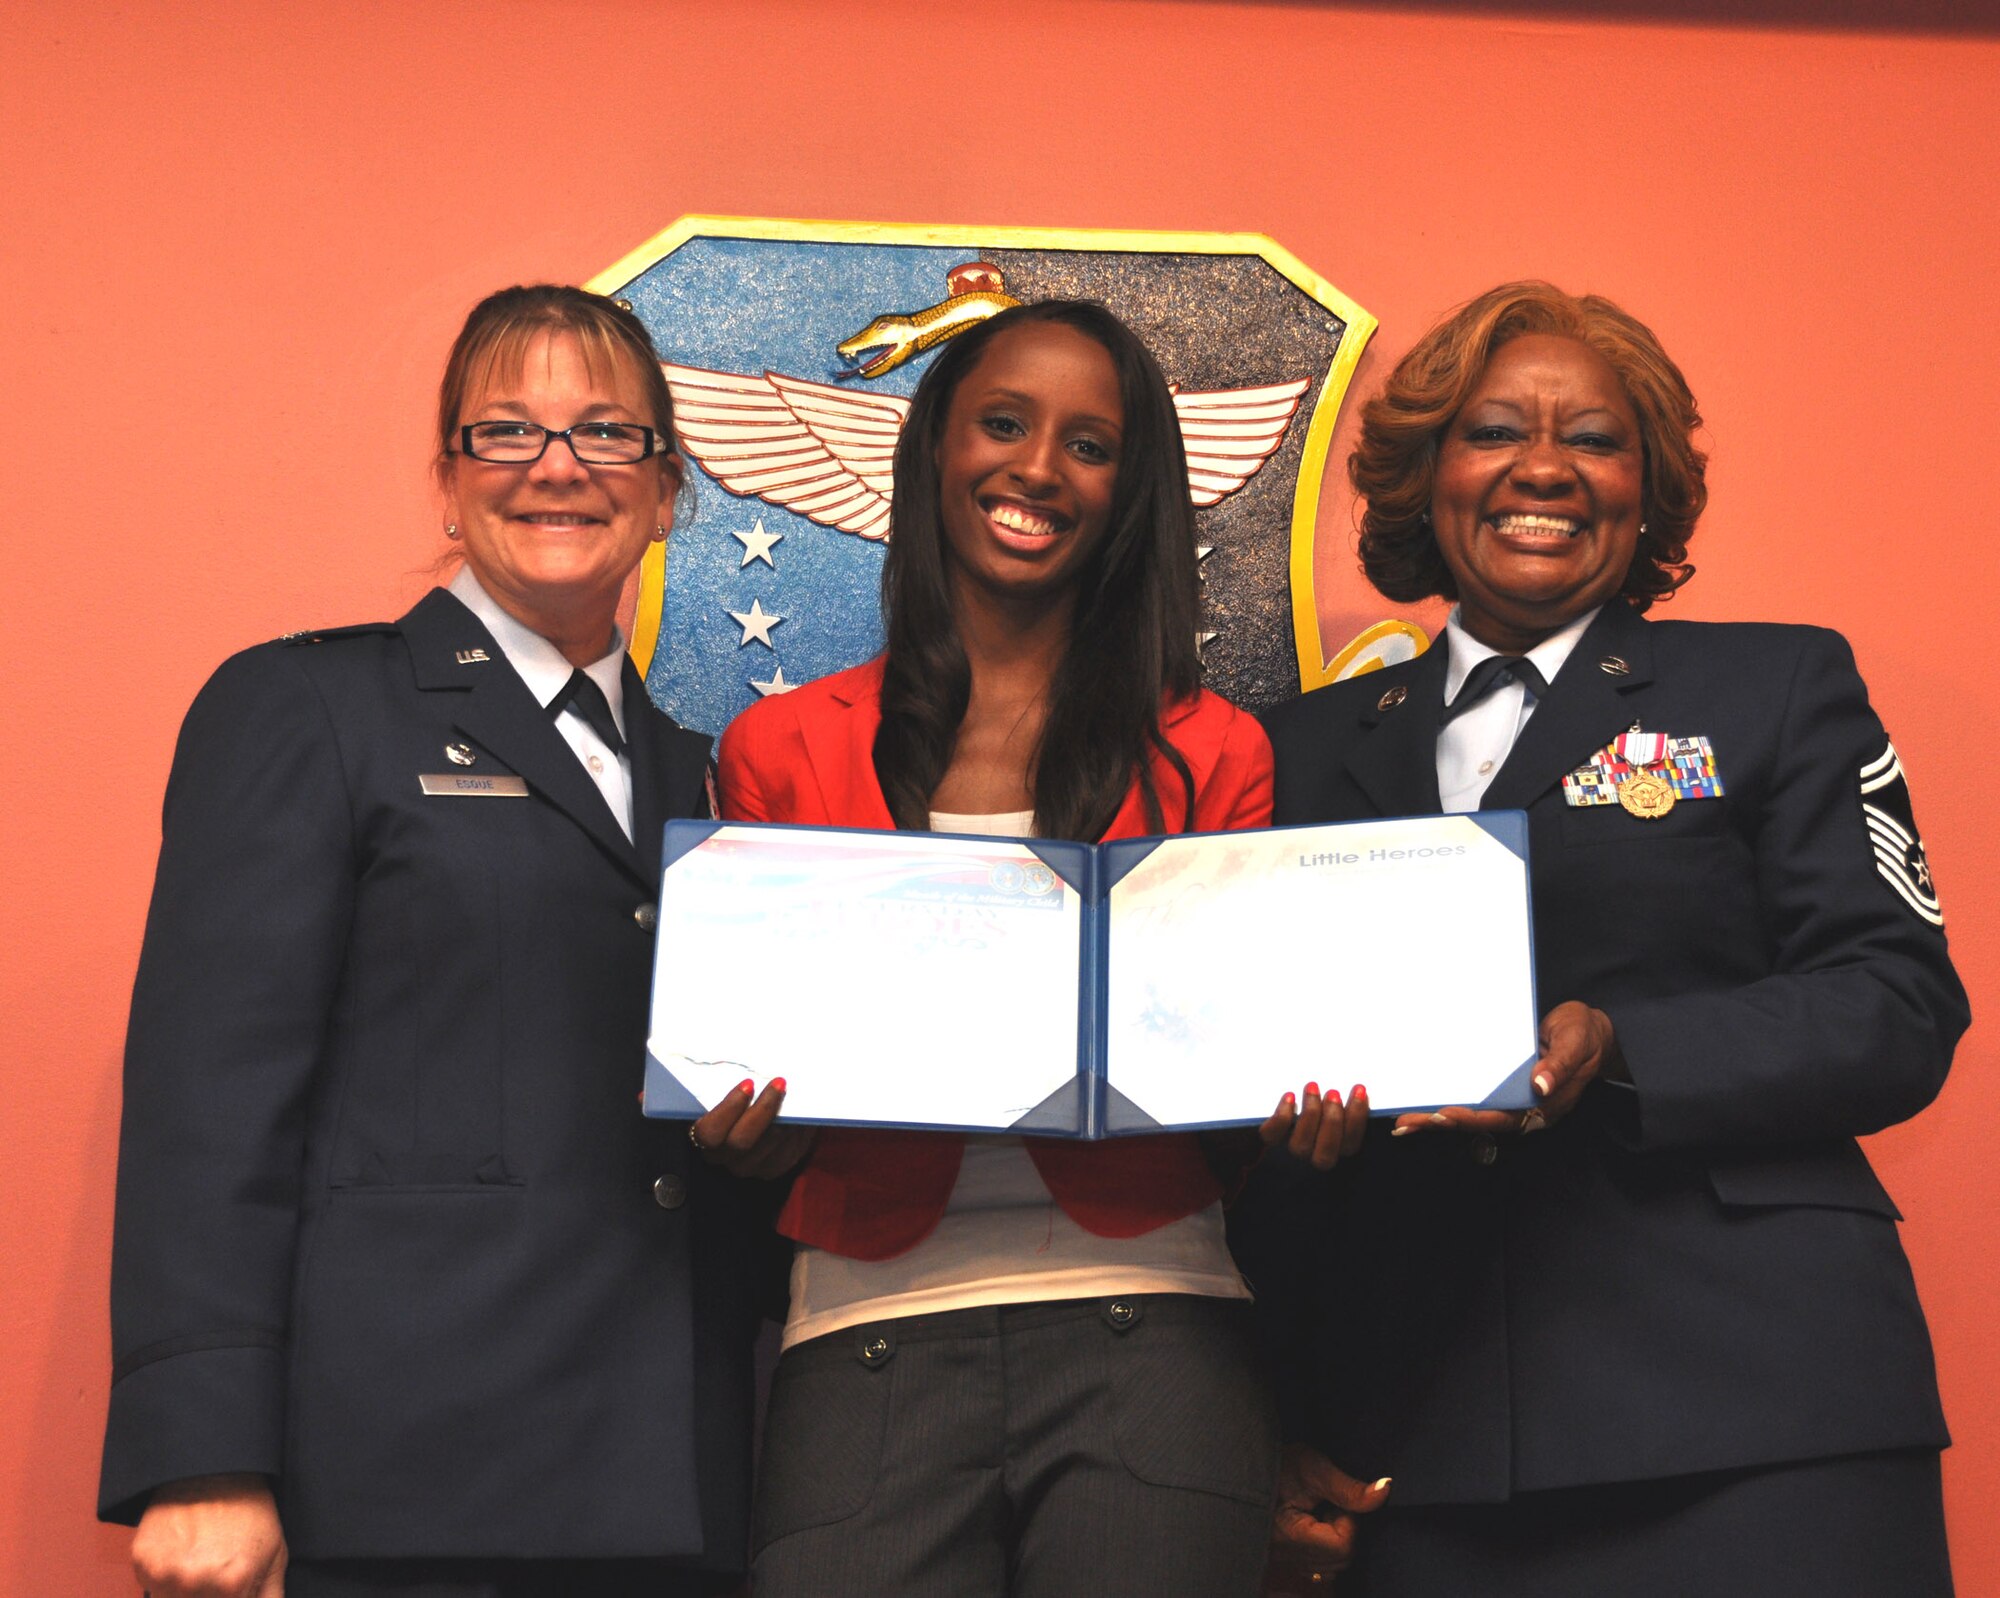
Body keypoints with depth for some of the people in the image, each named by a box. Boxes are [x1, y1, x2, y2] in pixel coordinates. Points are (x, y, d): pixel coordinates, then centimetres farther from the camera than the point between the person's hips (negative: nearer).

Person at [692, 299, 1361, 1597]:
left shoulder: (1212, 755, 10)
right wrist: (751, 1134, -11)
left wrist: (1303, 1117, -10)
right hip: (873, 1341, 0)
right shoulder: (781, 753, 10)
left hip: (1147, 1339, 0)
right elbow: (765, 1100, 11)